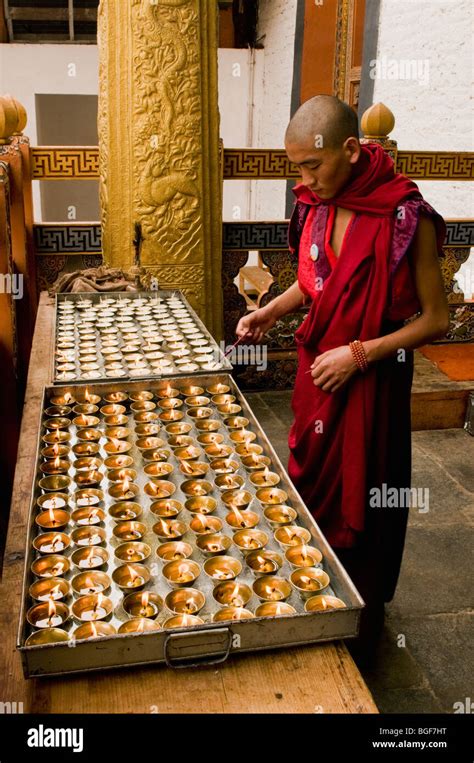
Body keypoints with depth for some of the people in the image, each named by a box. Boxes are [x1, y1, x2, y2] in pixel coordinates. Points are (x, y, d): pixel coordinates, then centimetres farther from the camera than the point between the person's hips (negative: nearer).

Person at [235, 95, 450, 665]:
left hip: (372, 382, -6)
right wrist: (269, 312, -1)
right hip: (316, 369, 6)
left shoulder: (406, 216, -19)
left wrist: (360, 353, -21)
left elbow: (436, 319, -14)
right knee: (311, 487, 18)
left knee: (360, 506, 9)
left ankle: (359, 638, 34)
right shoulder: (315, 205, -1)